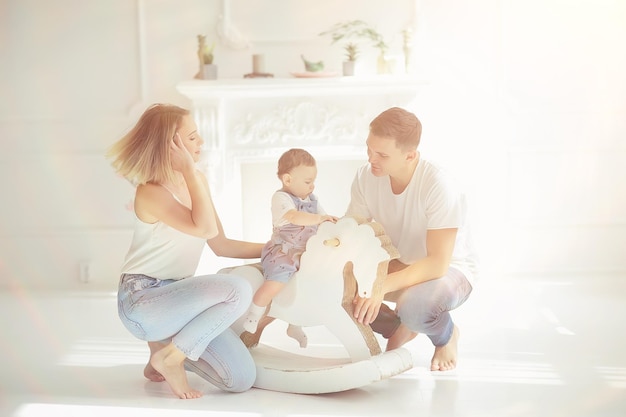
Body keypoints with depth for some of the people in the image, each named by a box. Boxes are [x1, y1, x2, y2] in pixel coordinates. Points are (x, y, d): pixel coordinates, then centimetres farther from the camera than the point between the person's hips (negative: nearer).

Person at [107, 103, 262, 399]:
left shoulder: (196, 182, 7)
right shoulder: (151, 192, -16)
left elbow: (221, 245, 12)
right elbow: (205, 229, -29)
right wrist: (190, 170, -24)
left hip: (176, 297, 7)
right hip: (142, 301, -7)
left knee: (242, 379, -5)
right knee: (238, 290, -30)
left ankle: (166, 339, 15)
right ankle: (170, 357, -11)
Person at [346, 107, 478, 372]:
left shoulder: (439, 186, -31)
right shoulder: (366, 177, -16)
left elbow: (438, 263, -34)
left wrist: (383, 285, -44)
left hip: (449, 270, -5)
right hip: (398, 265, 5)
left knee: (413, 304, -38)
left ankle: (447, 335, 2)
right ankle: (398, 328, 12)